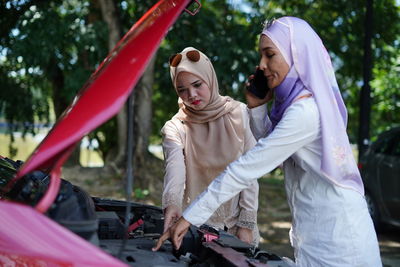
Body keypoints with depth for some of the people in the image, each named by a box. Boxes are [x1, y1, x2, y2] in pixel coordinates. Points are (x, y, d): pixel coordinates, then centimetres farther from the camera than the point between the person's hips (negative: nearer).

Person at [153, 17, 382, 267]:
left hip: (334, 237, -9)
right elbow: (271, 147, 19)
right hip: (318, 232, 9)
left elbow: (247, 168, -24)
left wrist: (190, 216, -21)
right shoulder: (297, 103, 6)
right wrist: (257, 106, 3)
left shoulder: (305, 111, -23)